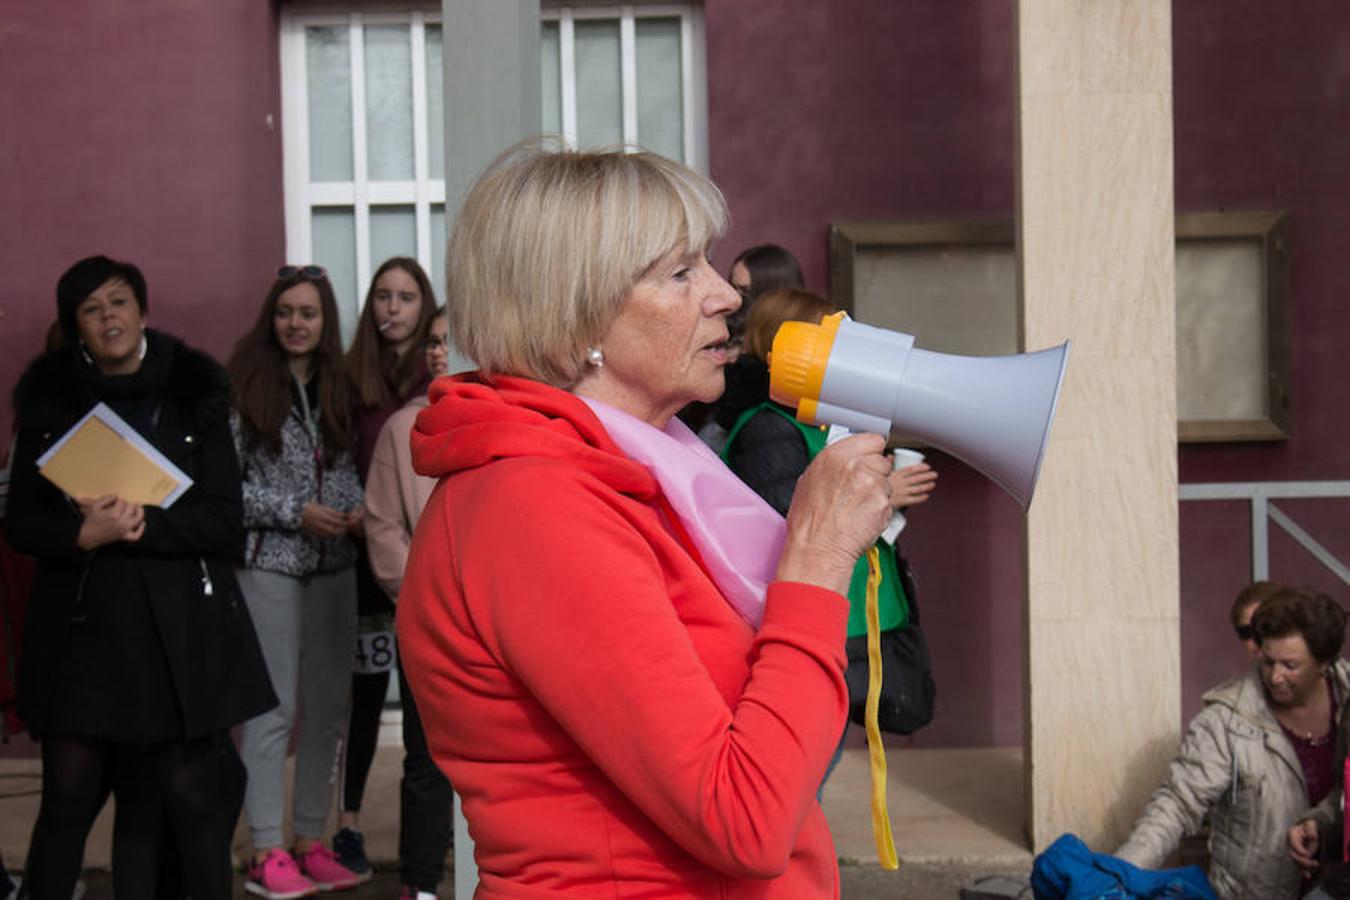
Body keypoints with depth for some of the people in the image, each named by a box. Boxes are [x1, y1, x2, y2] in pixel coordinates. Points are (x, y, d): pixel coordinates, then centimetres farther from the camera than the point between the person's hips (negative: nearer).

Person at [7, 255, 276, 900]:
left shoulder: (193, 395, 5)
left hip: (181, 626, -1)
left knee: (193, 796, -1)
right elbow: (21, 522, 6)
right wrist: (85, 534, -13)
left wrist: (144, 525, -15)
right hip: (81, 625, 1)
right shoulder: (50, 400, 8)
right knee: (68, 797, -1)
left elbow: (225, 519, 0)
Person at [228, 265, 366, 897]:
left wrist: (359, 511, -4)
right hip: (269, 563, -5)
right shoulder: (246, 385, -4)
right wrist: (296, 513, -13)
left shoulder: (337, 389, 10)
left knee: (328, 705, 8)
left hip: (333, 563, 5)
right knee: (273, 708, -4)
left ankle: (311, 842, 18)